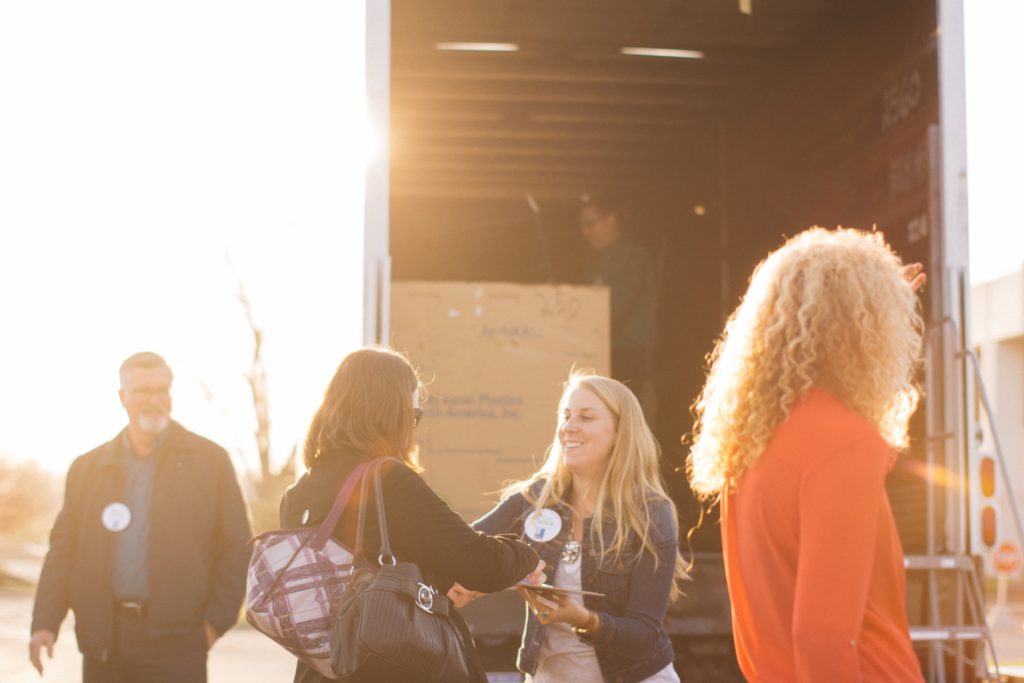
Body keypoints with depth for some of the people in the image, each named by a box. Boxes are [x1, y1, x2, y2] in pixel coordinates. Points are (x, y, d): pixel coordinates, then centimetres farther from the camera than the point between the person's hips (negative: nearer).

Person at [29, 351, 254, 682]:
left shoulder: (210, 460, 4)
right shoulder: (87, 468, 11)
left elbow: (237, 548, 3)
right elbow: (63, 549, 10)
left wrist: (216, 620, -4)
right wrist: (44, 623, -1)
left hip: (174, 641, -3)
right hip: (103, 642, 3)